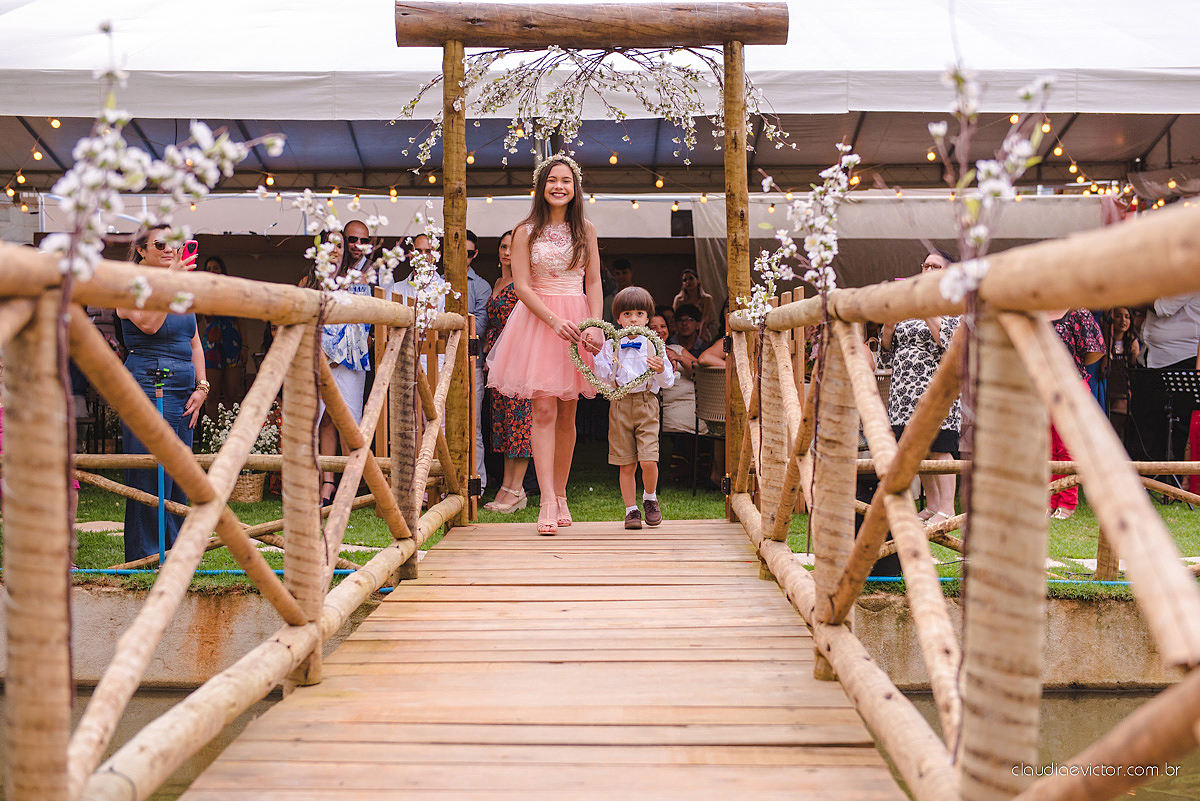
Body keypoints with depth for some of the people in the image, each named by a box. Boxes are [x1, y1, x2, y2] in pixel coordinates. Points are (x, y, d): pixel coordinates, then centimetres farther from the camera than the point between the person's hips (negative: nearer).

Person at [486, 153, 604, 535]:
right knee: (543, 411, -10)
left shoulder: (585, 230, 9)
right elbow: (522, 286, -5)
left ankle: (560, 494, 16)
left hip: (577, 321, 2)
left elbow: (594, 283, 6)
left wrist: (596, 325, -10)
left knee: (566, 415, 6)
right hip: (537, 320, -2)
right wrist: (555, 321, -18)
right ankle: (548, 501, -13)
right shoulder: (526, 232, 2)